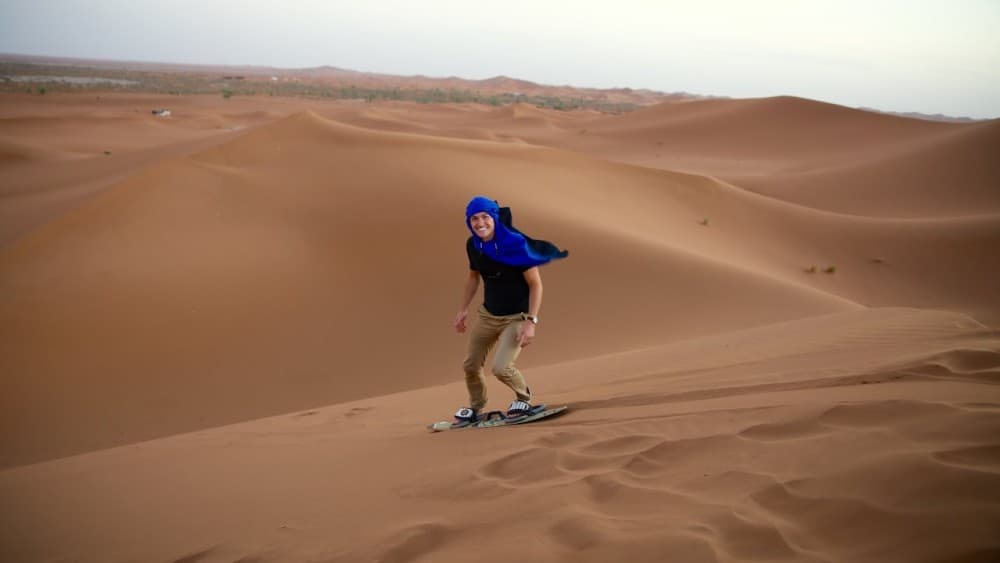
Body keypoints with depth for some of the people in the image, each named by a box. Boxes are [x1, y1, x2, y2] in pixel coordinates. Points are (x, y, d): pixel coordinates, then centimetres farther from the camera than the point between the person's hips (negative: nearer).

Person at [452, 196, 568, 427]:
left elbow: (535, 284, -19)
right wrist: (463, 309, 13)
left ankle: (523, 399, 12)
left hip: (517, 317, -6)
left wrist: (531, 322, -24)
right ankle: (475, 409, 33)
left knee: (500, 367, -19)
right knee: (470, 365, 7)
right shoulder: (473, 245, -5)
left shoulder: (515, 245, -23)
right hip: (488, 315, 6)